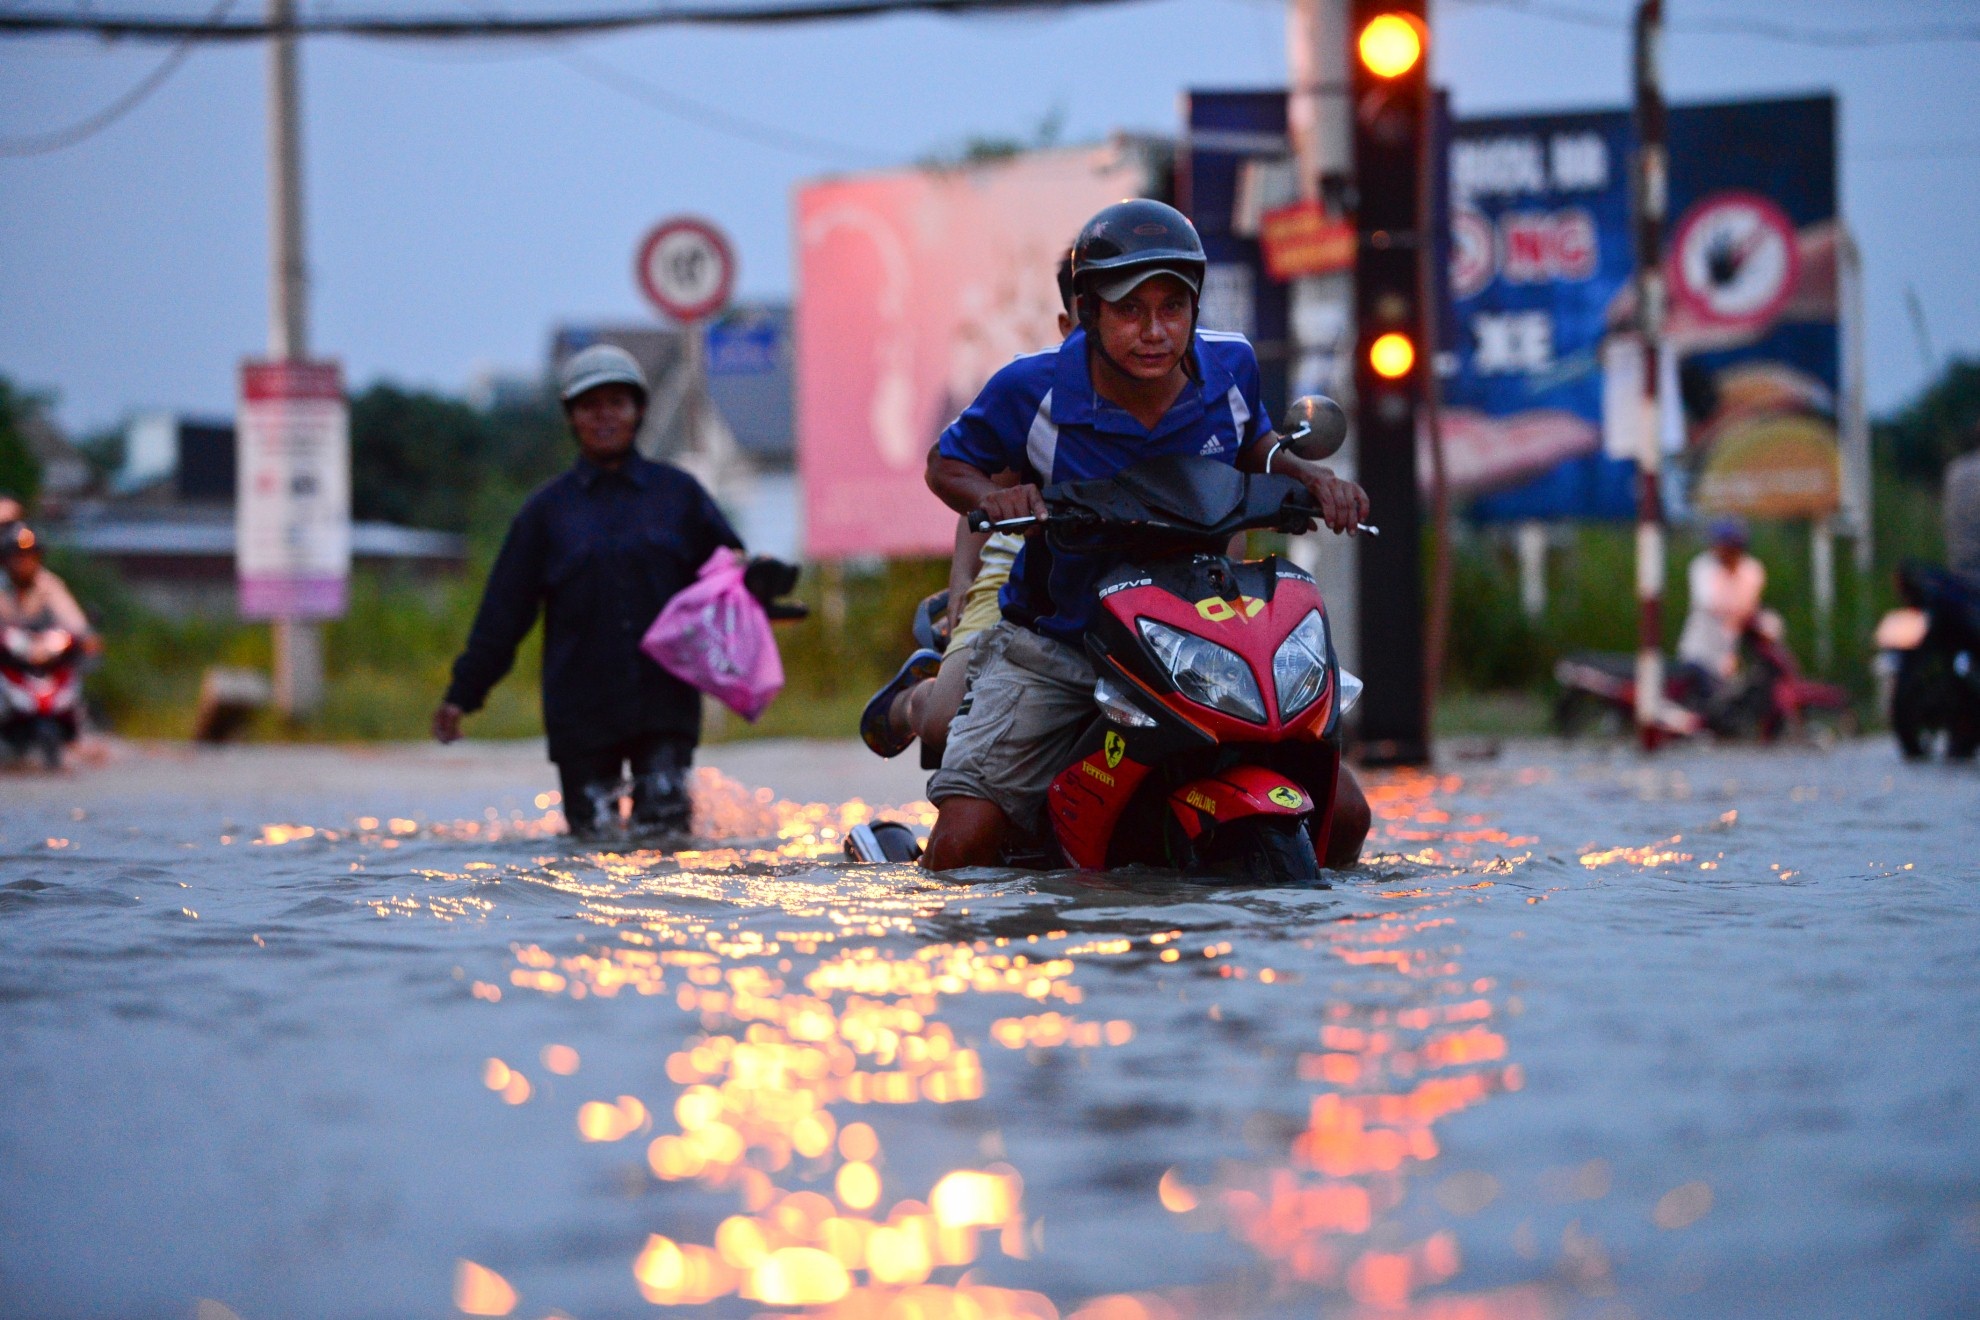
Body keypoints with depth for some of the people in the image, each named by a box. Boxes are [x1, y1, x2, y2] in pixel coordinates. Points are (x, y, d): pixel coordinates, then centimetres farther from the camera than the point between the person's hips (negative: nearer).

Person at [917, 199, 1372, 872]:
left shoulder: (1229, 368, -6)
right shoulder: (1033, 389, -15)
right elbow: (947, 463, 0)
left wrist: (1306, 473, -6)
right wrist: (992, 496, -23)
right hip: (1053, 648, -3)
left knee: (1342, 816, -6)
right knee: (964, 846, -19)